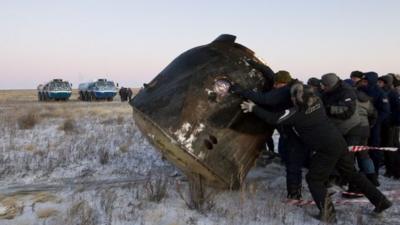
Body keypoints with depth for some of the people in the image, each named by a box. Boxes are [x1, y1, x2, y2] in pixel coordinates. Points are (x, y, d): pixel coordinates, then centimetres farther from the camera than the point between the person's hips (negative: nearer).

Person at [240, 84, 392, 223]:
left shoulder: (296, 113, -11)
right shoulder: (317, 101, 7)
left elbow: (273, 119, -8)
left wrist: (254, 108, -1)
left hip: (327, 149, -8)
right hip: (339, 141, 8)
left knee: (313, 179, 7)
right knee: (352, 173, 21)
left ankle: (327, 213, 1)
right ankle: (381, 201, 28)